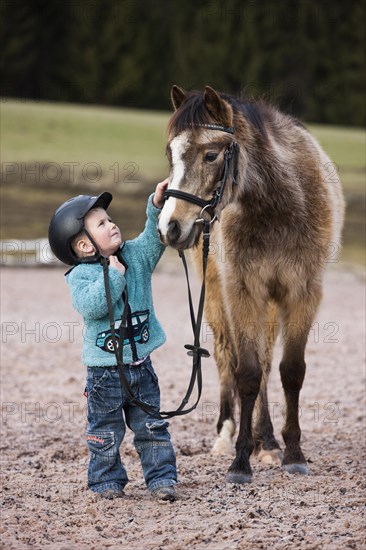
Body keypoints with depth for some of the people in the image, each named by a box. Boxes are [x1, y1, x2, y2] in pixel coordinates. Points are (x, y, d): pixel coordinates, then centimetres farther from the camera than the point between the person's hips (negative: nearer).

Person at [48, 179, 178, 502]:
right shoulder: (81, 276, -12)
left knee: (151, 426, 8)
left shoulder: (136, 256, 3)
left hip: (141, 364, 4)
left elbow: (154, 236, -8)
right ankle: (107, 482, 18)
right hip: (105, 369, -4)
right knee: (106, 432, 6)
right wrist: (114, 275, -24)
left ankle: (161, 478, 14)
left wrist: (158, 205, -24)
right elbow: (90, 306, -27)